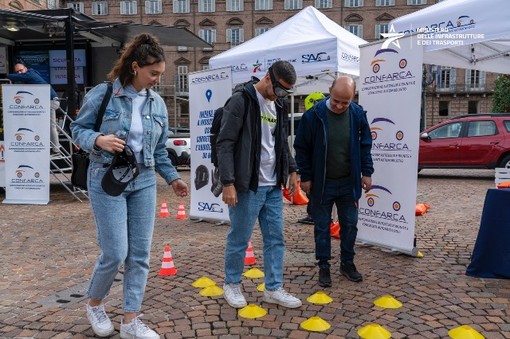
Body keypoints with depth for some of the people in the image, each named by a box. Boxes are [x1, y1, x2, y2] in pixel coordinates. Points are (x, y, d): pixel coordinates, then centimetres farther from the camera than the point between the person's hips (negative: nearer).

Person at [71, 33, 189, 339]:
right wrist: (99, 140, -20)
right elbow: (78, 129, 0)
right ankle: (95, 304, 27)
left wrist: (173, 178, 7)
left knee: (140, 254, 4)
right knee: (115, 253, -5)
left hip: (144, 182, 5)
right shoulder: (102, 94, -6)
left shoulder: (158, 103, 7)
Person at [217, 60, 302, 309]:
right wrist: (228, 183, -19)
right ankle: (231, 284, 26)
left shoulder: (279, 106, 13)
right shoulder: (241, 101, -10)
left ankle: (274, 289, 22)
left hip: (273, 186, 7)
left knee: (275, 238, 10)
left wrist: (291, 170, 13)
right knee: (239, 239, 5)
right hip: (247, 186, -7)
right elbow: (224, 145, -15)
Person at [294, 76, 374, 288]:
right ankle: (323, 266, 23)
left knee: (350, 225, 12)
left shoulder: (358, 114, -5)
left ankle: (347, 263, 30)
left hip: (349, 182, 3)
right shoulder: (313, 115, -14)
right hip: (321, 183, -2)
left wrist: (367, 172, 4)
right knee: (322, 226, 8)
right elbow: (301, 148, -6)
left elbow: (365, 145, 7)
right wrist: (305, 177, -5)